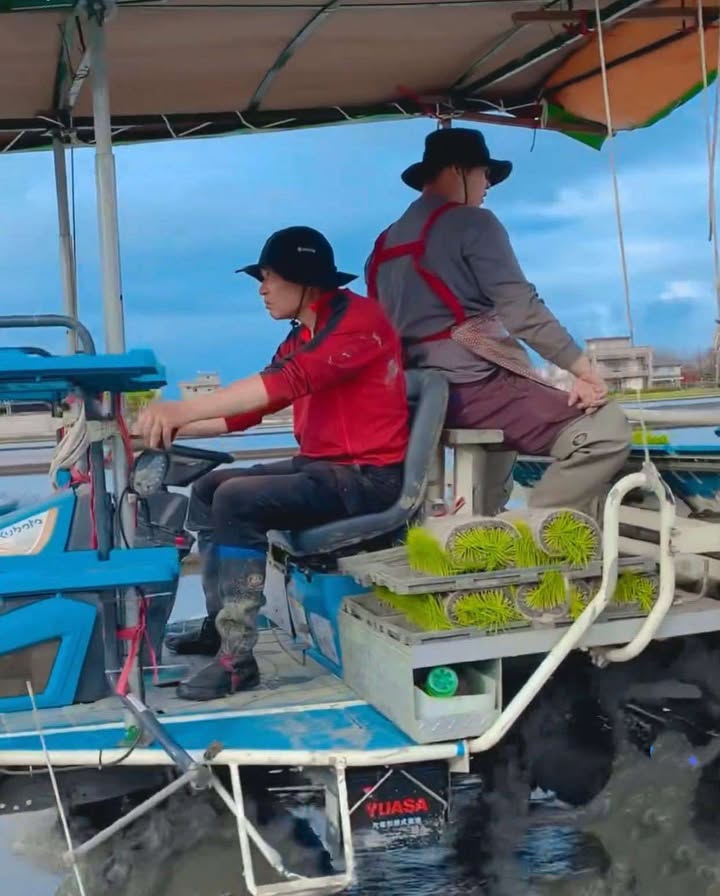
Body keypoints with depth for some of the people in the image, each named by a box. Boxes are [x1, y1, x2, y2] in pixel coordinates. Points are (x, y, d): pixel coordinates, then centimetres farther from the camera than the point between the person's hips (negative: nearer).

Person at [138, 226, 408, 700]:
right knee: (208, 488, 10)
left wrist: (183, 409, -34)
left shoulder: (357, 319, -15)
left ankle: (238, 658, -20)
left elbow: (284, 384, -29)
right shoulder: (303, 338, 16)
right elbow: (252, 405, 13)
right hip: (320, 466, 10)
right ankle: (219, 624, 15)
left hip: (368, 476, -10)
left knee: (237, 500, -24)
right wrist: (175, 427, 2)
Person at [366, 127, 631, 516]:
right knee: (607, 427, -13)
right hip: (476, 385, -9)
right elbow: (521, 309, -13)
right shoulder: (471, 222, -3)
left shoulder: (384, 244, 20)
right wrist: (586, 371, -12)